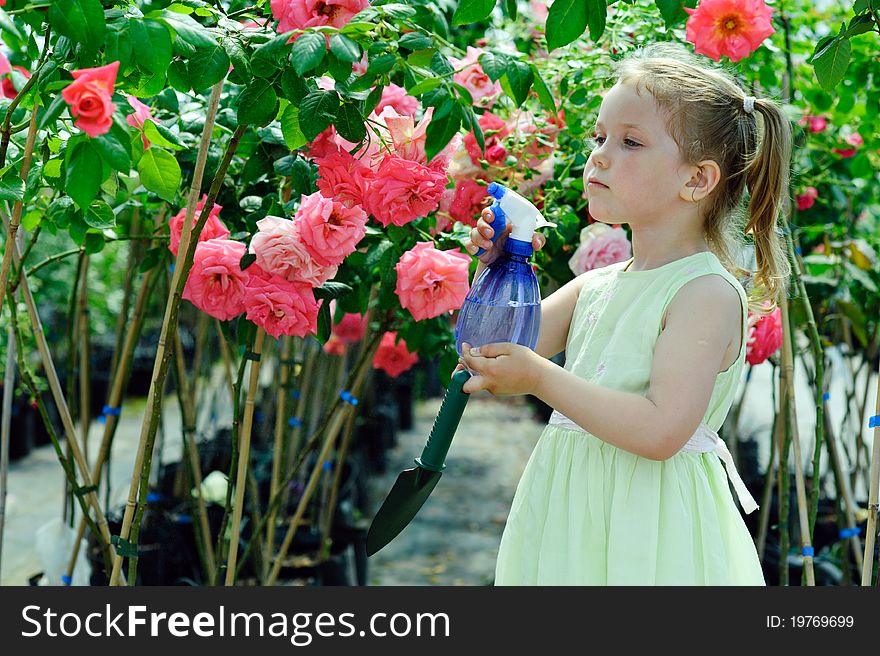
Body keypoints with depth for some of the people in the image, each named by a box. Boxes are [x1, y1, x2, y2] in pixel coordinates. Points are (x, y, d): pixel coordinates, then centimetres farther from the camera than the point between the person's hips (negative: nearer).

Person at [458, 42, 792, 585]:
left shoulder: (708, 293, -14)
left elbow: (661, 432, -23)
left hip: (647, 528, -6)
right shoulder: (594, 286, 9)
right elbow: (497, 355, 9)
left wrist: (541, 378, -23)